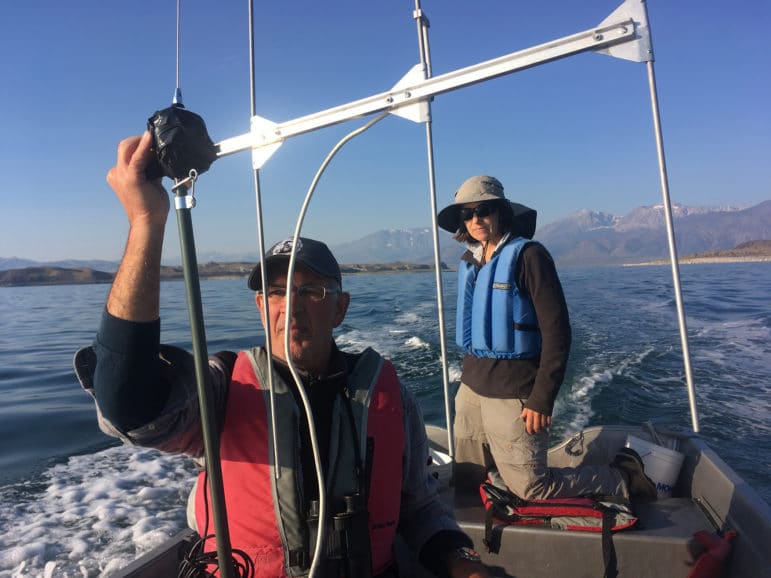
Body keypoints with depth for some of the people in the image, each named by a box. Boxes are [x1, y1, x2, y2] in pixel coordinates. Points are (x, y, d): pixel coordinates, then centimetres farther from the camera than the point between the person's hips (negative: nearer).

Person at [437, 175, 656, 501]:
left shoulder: (527, 255, -11)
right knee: (466, 479, 14)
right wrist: (469, 375, 16)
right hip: (471, 387, 7)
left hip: (510, 391, -7)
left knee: (531, 489, 1)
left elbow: (557, 331, -15)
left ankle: (622, 477, 21)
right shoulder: (469, 262, 10)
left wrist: (541, 399, -18)